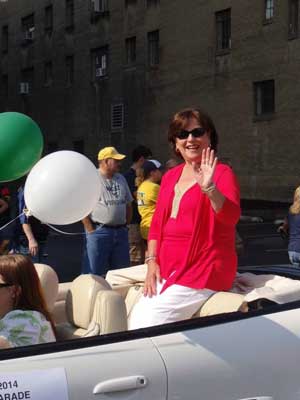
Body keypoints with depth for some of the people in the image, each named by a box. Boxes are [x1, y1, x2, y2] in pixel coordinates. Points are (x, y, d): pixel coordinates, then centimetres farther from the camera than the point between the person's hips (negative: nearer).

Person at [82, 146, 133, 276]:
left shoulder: (121, 179, 14)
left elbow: (128, 204, 21)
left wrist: (125, 225, 11)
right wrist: (90, 230, -14)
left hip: (120, 232, 7)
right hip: (99, 232, -6)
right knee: (95, 274, -3)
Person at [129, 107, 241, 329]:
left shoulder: (222, 173, -6)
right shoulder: (170, 177, 14)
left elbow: (231, 217, -21)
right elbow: (157, 224, 16)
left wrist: (209, 188, -37)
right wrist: (152, 261, 4)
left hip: (203, 271, -6)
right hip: (167, 270, 6)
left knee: (150, 324, -15)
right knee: (136, 319, -6)